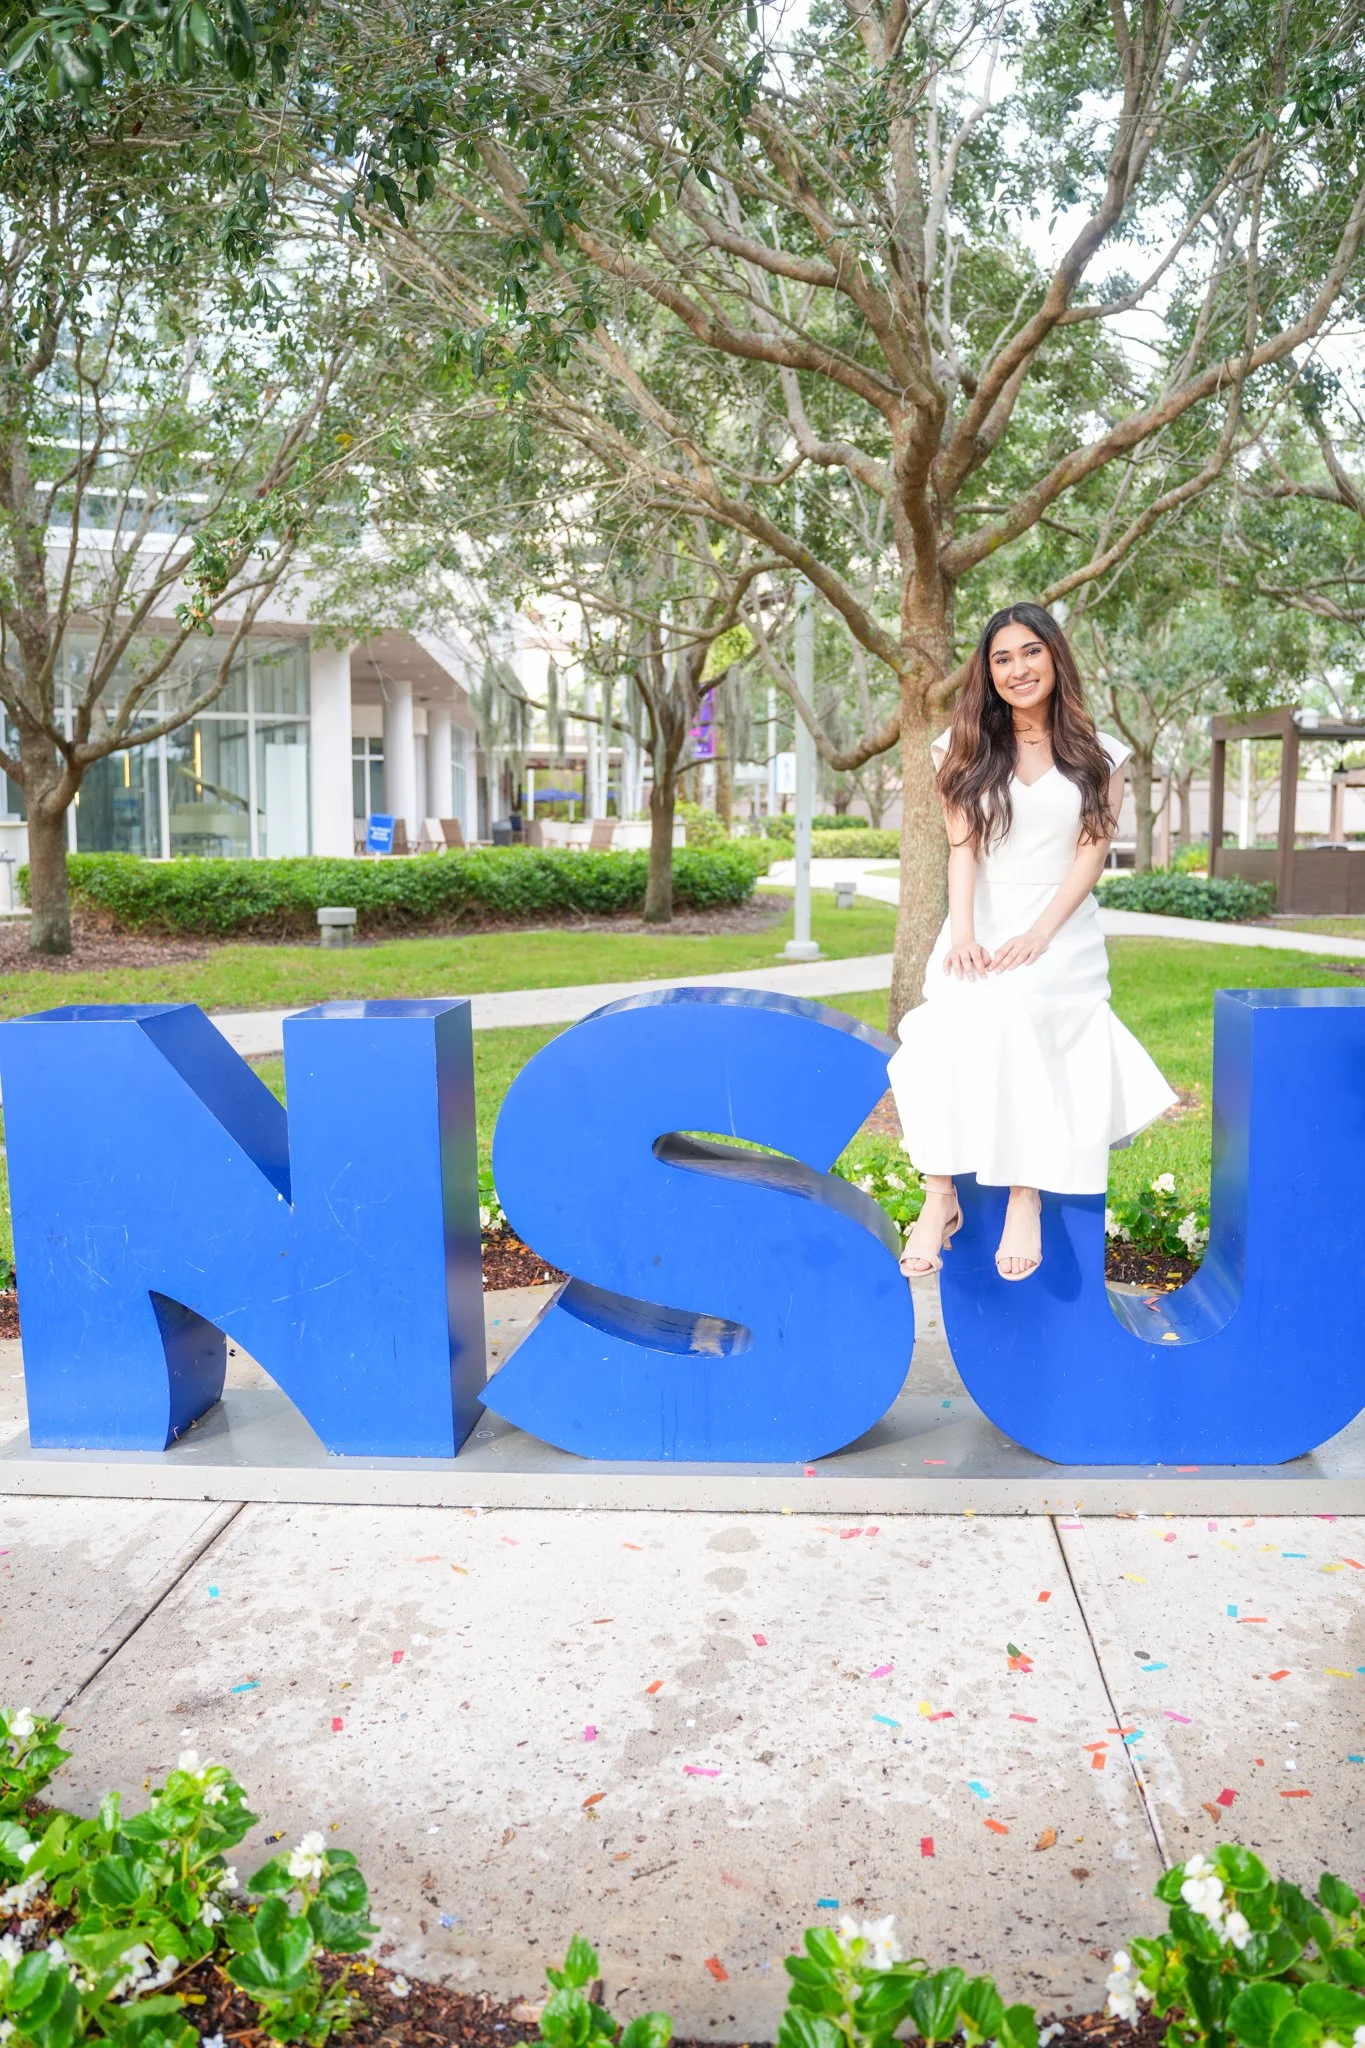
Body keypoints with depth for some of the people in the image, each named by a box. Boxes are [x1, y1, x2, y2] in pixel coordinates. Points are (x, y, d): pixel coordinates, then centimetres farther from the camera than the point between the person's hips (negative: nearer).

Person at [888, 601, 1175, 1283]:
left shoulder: (1099, 754, 9)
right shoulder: (966, 747, 11)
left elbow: (1092, 852, 0)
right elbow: (961, 845, 0)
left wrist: (1037, 936, -15)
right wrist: (962, 934, -16)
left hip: (1060, 926, -1)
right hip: (981, 925, 1)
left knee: (1008, 1005, -35)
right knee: (953, 1018, -32)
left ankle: (1027, 1196, -30)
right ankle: (939, 1196, -29)